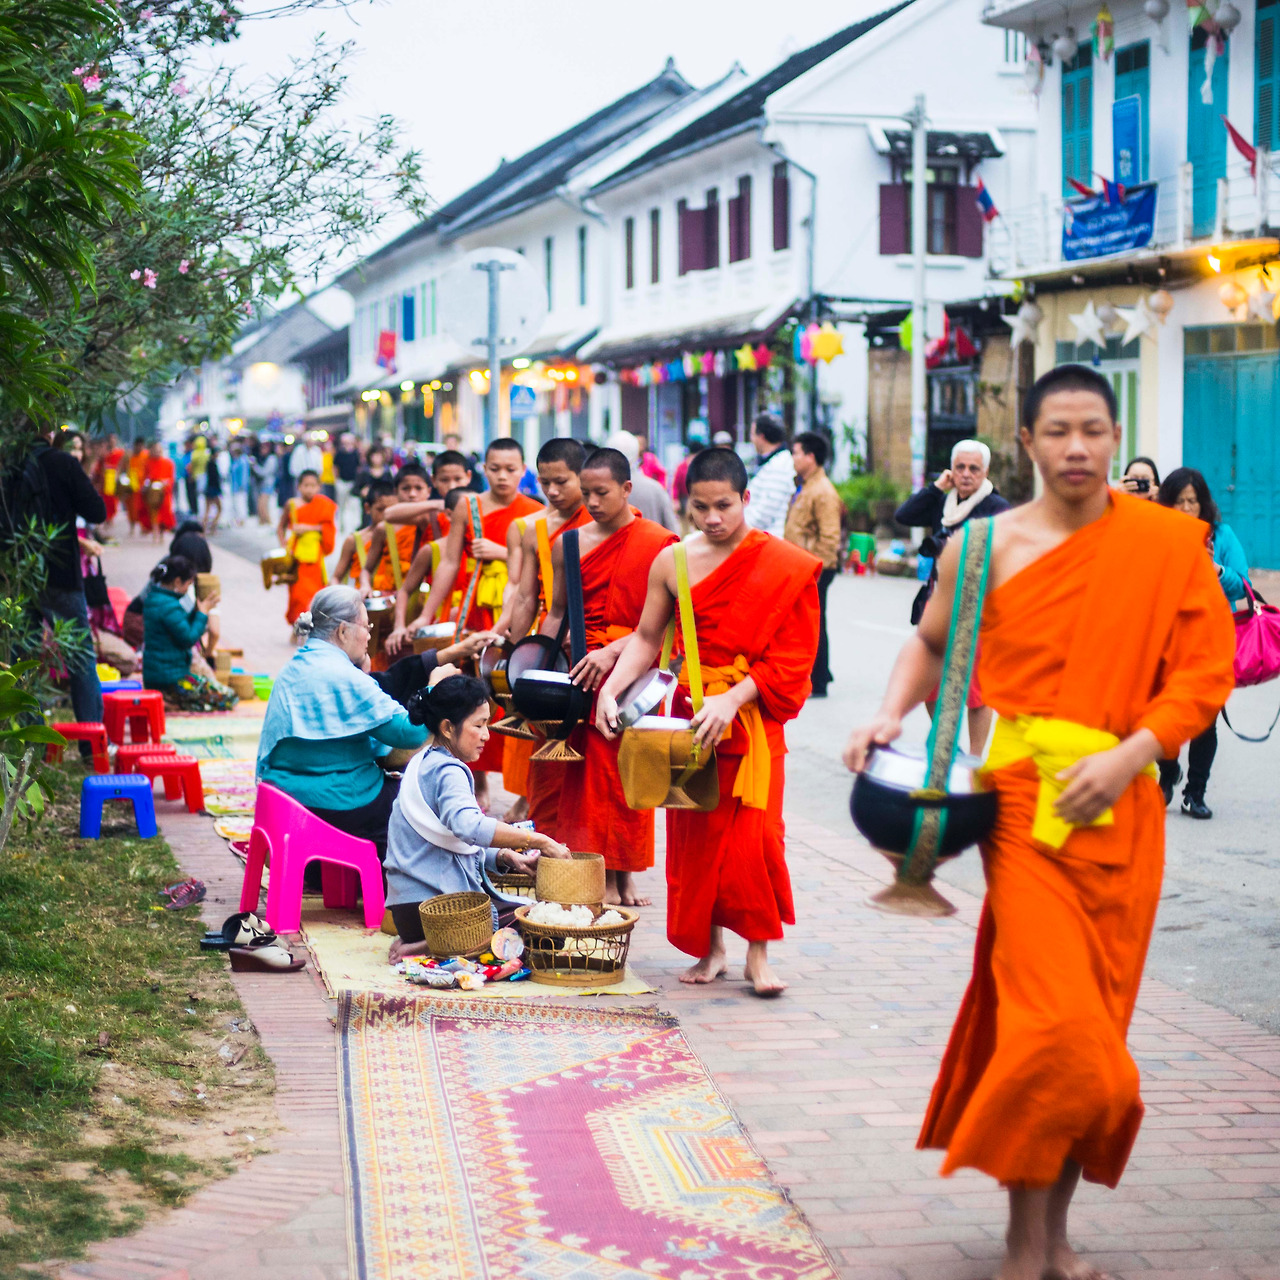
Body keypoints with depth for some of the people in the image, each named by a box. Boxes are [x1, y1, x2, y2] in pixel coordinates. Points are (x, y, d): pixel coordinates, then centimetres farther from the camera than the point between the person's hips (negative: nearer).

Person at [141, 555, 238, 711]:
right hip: (170, 678, -10)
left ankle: (166, 698, 8)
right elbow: (189, 639, -18)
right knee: (229, 699, -5)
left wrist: (197, 611, 13)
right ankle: (171, 701, -9)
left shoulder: (152, 598, 10)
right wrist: (202, 614, -7)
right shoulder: (169, 606, -22)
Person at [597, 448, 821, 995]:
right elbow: (646, 639, 8)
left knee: (752, 830, -8)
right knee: (695, 832, 5)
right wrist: (610, 688, -8)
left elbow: (791, 656, -10)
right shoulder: (671, 562, 2)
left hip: (751, 711, -3)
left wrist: (732, 699, -20)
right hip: (689, 706, 3)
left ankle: (757, 953, 1)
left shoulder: (783, 565, -7)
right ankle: (709, 948, 15)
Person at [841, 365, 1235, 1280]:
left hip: (1120, 808, 2)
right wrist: (891, 715, -2)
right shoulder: (985, 548, 1)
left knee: (1093, 1023, 9)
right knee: (1057, 1026, -12)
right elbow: (932, 643, 15)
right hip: (1022, 796, -2)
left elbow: (1206, 671, 0)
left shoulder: (1170, 543, 1)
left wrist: (1128, 756, -13)